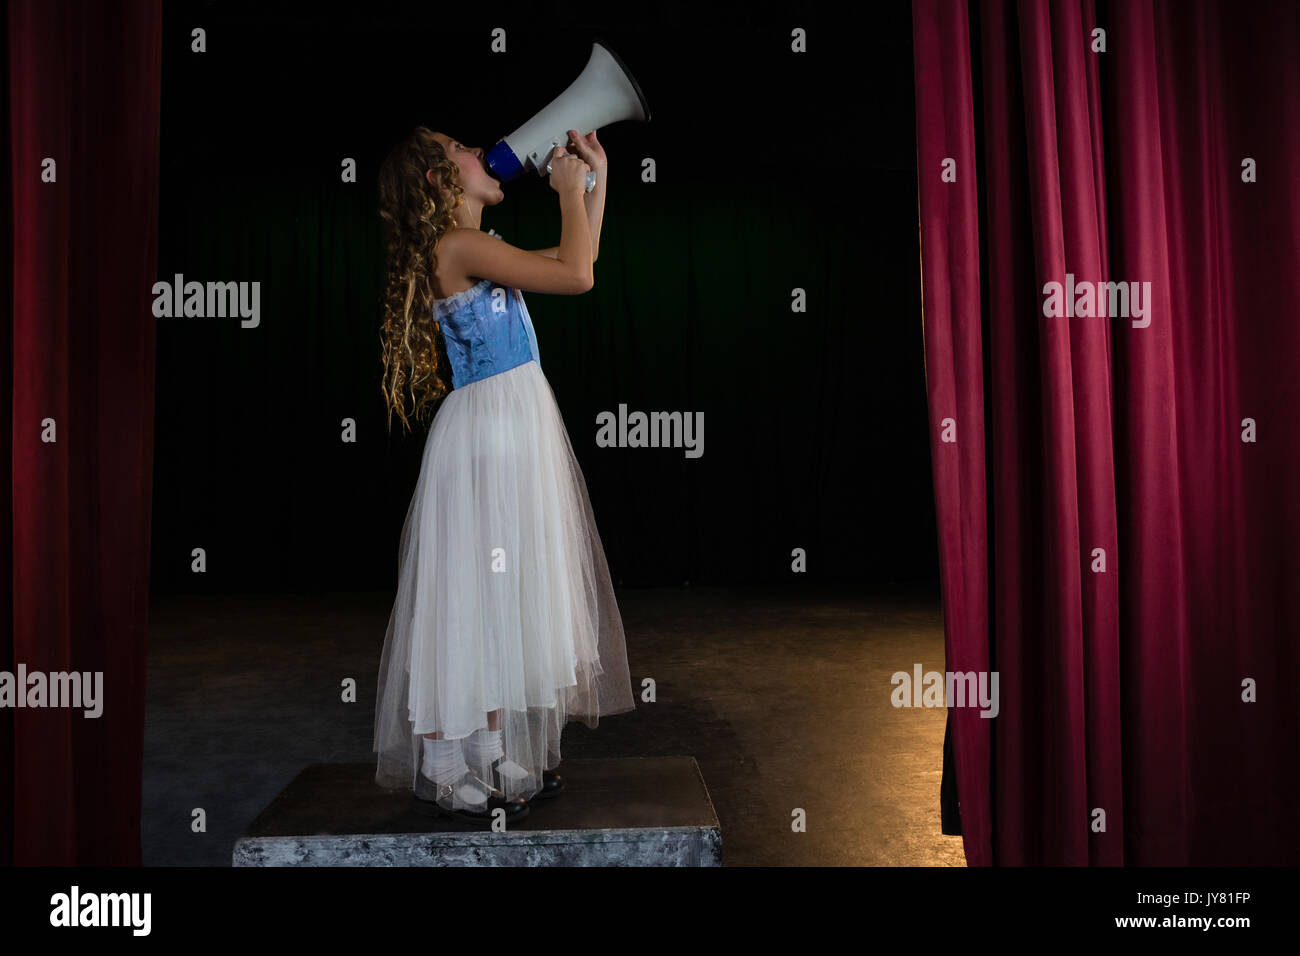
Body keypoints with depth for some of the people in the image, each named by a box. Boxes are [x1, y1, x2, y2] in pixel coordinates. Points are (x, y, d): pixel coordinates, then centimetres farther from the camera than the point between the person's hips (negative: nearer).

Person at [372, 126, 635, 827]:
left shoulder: (475, 252, 18)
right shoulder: (458, 246, -11)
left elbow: (577, 259, 26)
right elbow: (576, 276, -16)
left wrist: (596, 177, 24)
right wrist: (569, 191, -1)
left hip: (518, 427, 10)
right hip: (486, 431, -10)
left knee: (507, 598, 12)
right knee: (479, 597, -4)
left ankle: (504, 760, 23)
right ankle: (453, 776, 8)